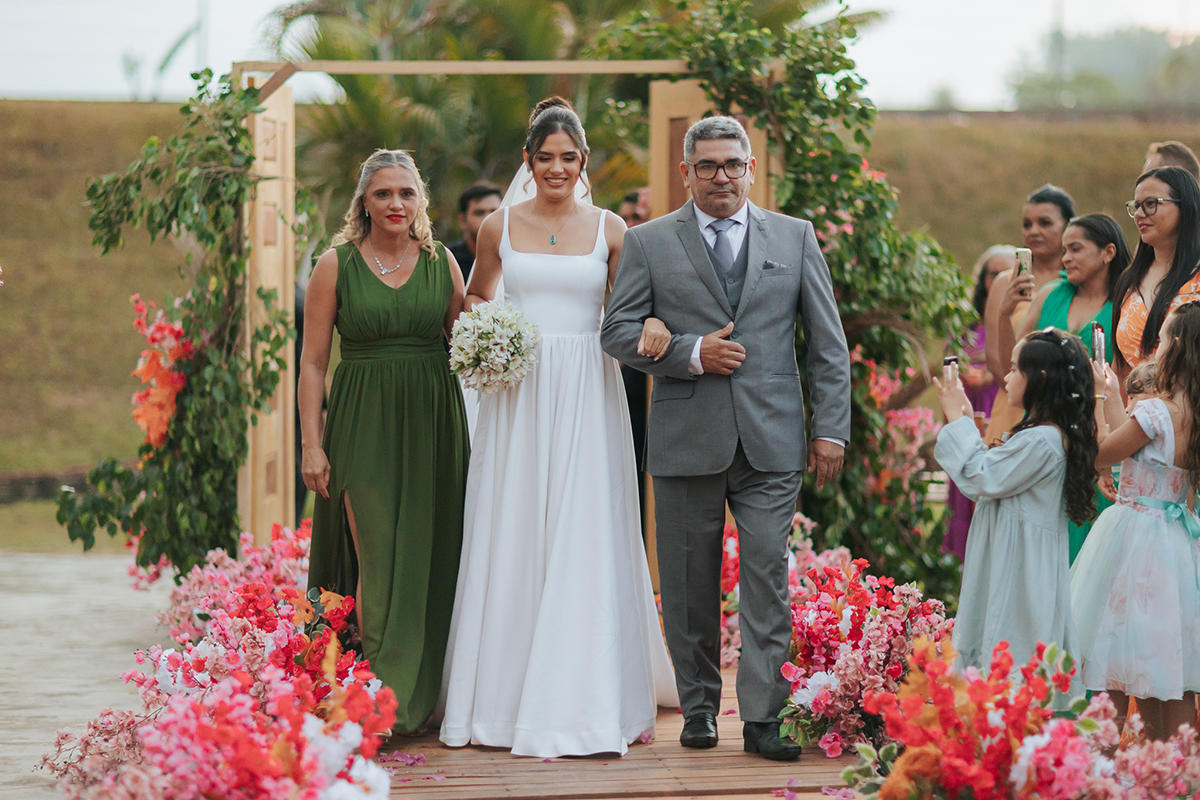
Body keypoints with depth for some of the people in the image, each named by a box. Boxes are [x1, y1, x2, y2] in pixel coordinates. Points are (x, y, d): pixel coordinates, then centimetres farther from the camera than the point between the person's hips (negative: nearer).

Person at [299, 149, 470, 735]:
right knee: (379, 561, -7)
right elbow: (312, 363, 0)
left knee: (430, 558, 4)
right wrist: (311, 444, -6)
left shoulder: (441, 261, 8)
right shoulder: (336, 266, 1)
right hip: (364, 426, -3)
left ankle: (426, 696, 15)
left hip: (432, 423, 3)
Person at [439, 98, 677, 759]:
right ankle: (507, 693, 10)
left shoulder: (609, 229, 4)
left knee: (586, 543, -3)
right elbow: (476, 299, 18)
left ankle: (586, 698, 2)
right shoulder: (499, 227, 7)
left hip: (587, 399, -1)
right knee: (512, 540, 2)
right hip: (518, 394, 1)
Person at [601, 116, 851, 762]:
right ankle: (699, 708, 20)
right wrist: (691, 353, -11)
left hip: (772, 440, 0)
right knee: (689, 586, 6)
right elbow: (618, 332, 2)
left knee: (768, 578, -6)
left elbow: (827, 341, 9)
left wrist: (831, 428, 2)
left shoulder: (795, 237, 10)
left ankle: (762, 718, -2)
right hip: (685, 440, 0)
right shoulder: (648, 242, 7)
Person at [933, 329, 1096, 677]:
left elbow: (981, 479, -17)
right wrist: (965, 423, 16)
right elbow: (993, 473, 16)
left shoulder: (1041, 441, -21)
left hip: (1019, 568, -10)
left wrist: (957, 421, -9)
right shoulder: (1044, 434, 11)